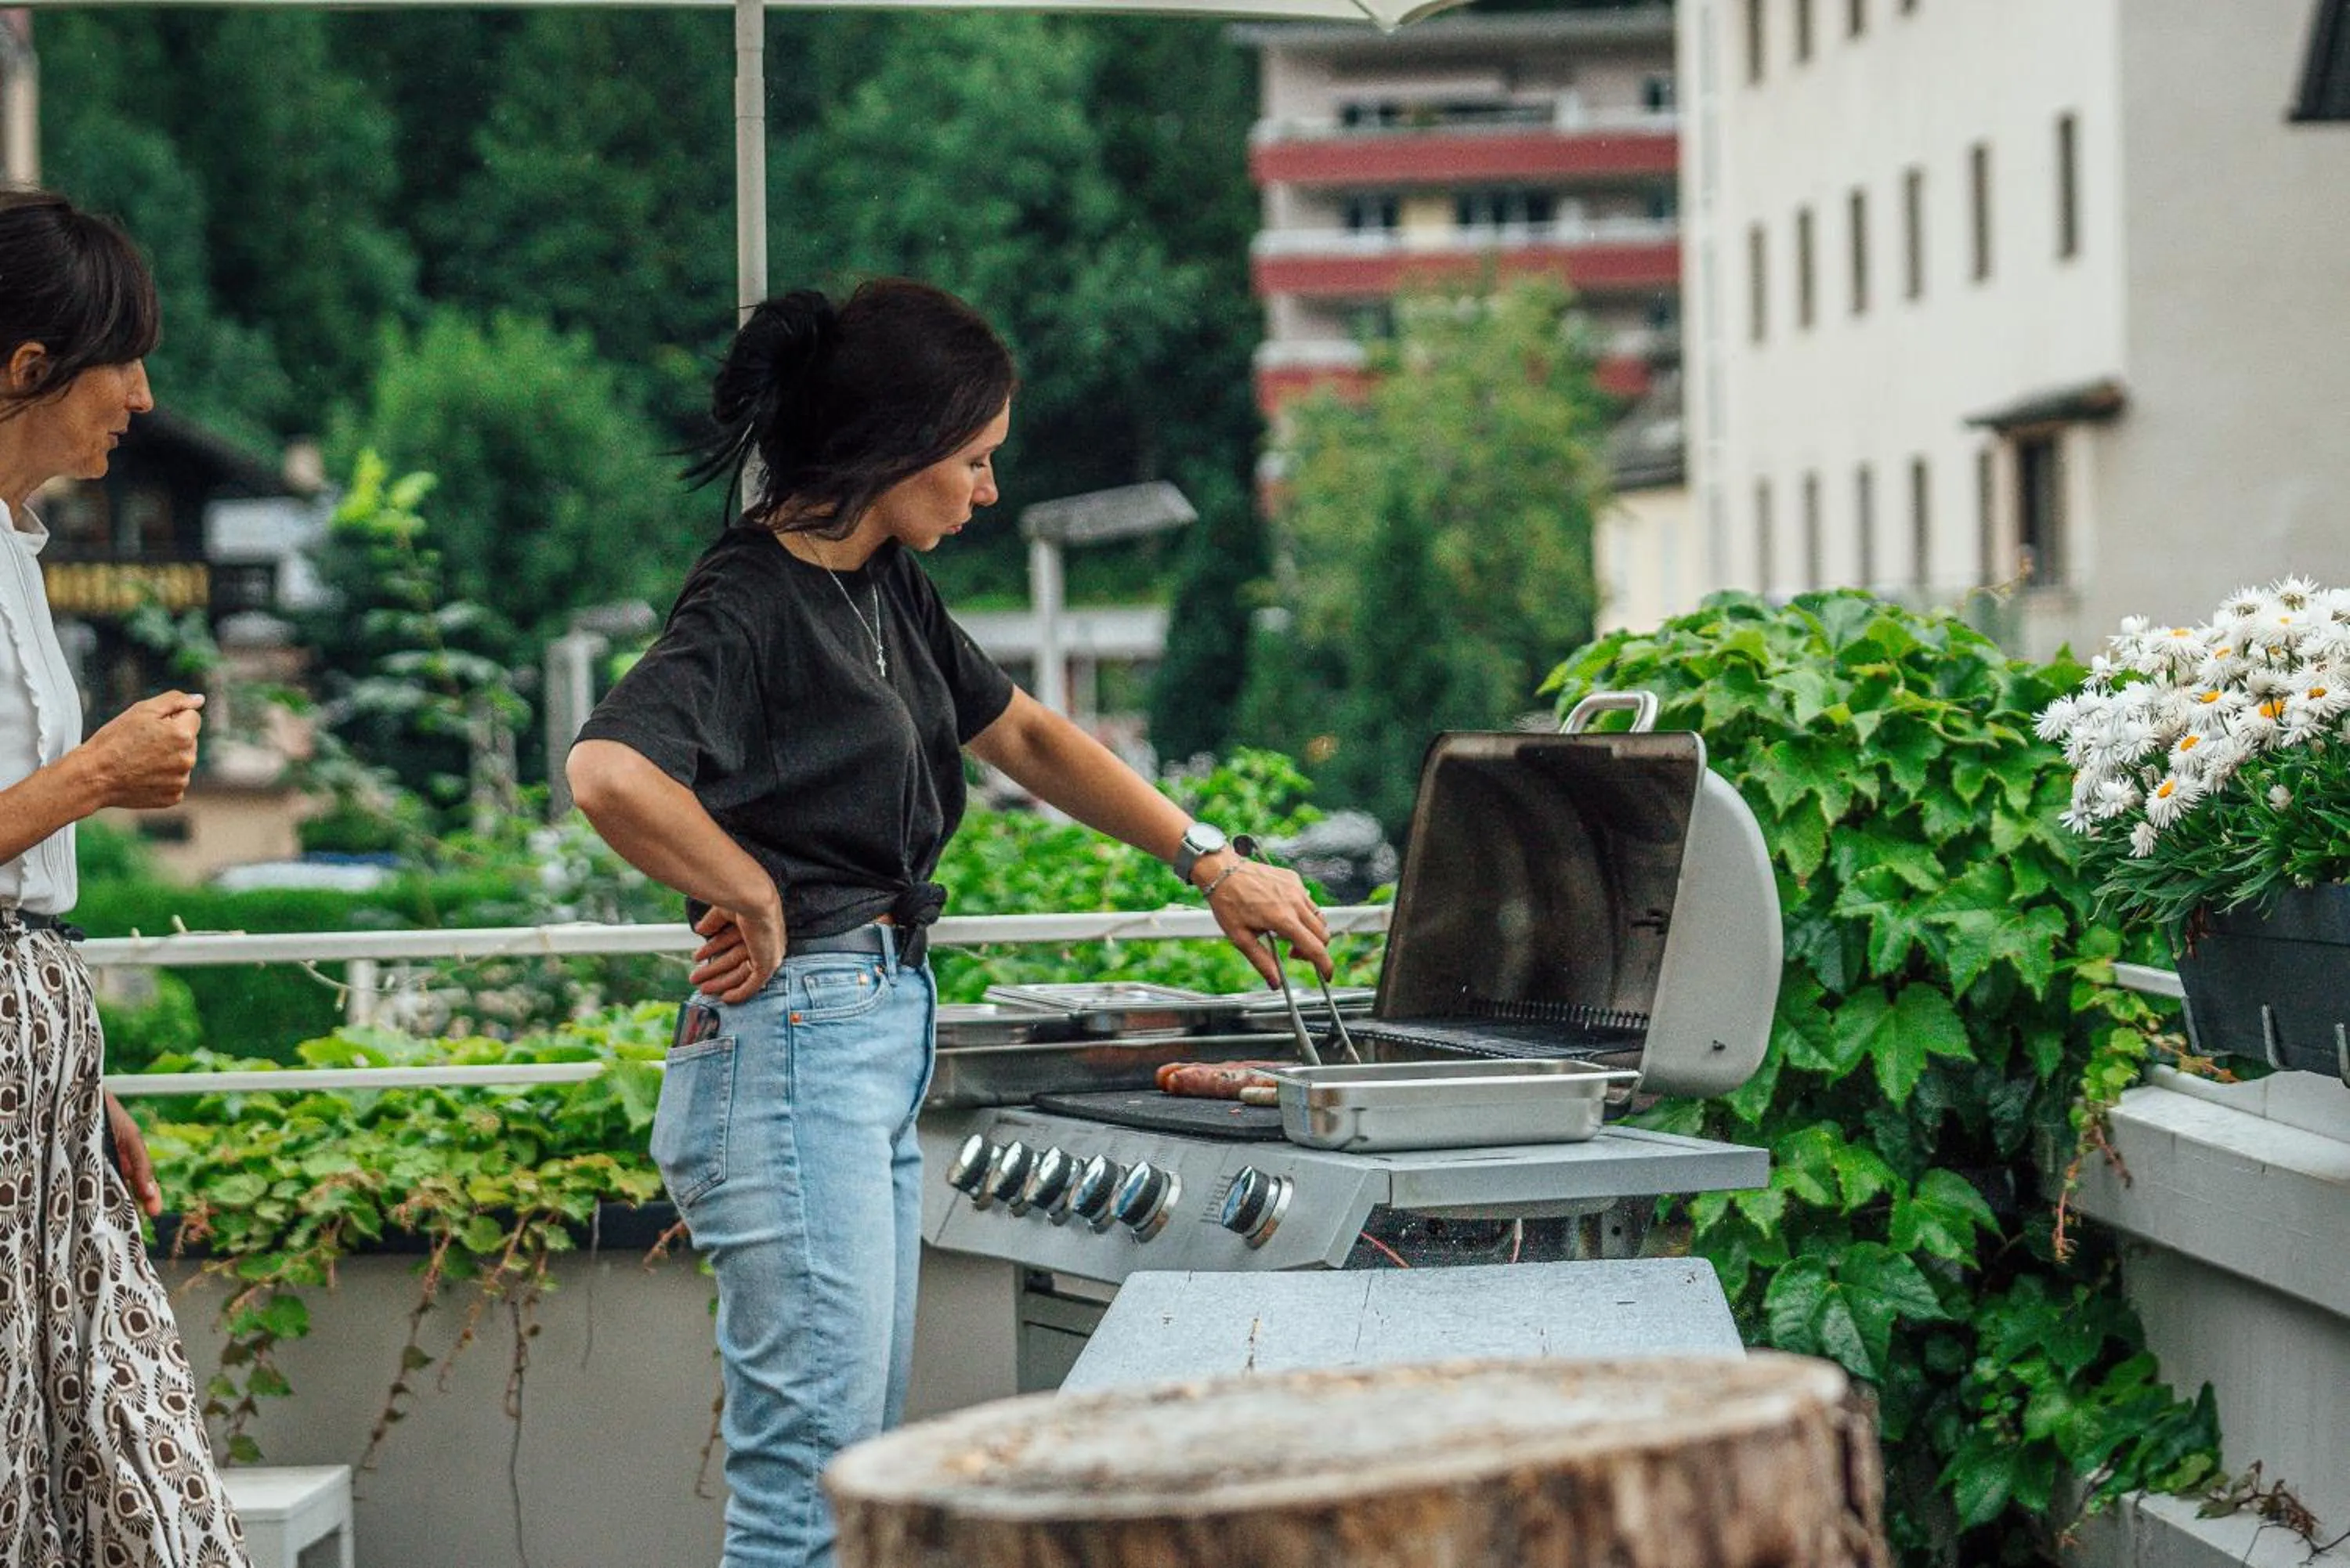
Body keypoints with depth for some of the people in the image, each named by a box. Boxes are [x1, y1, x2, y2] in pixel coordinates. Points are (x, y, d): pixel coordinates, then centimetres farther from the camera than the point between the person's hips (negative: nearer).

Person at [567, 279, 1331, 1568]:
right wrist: (755, 903, -20)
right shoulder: (750, 604, -16)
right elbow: (608, 771, -33)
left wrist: (1207, 859, 24)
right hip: (795, 1041, -10)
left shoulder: (888, 589, 12)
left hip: (884, 1033, 10)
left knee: (866, 1456, 12)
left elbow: (1023, 737, 27)